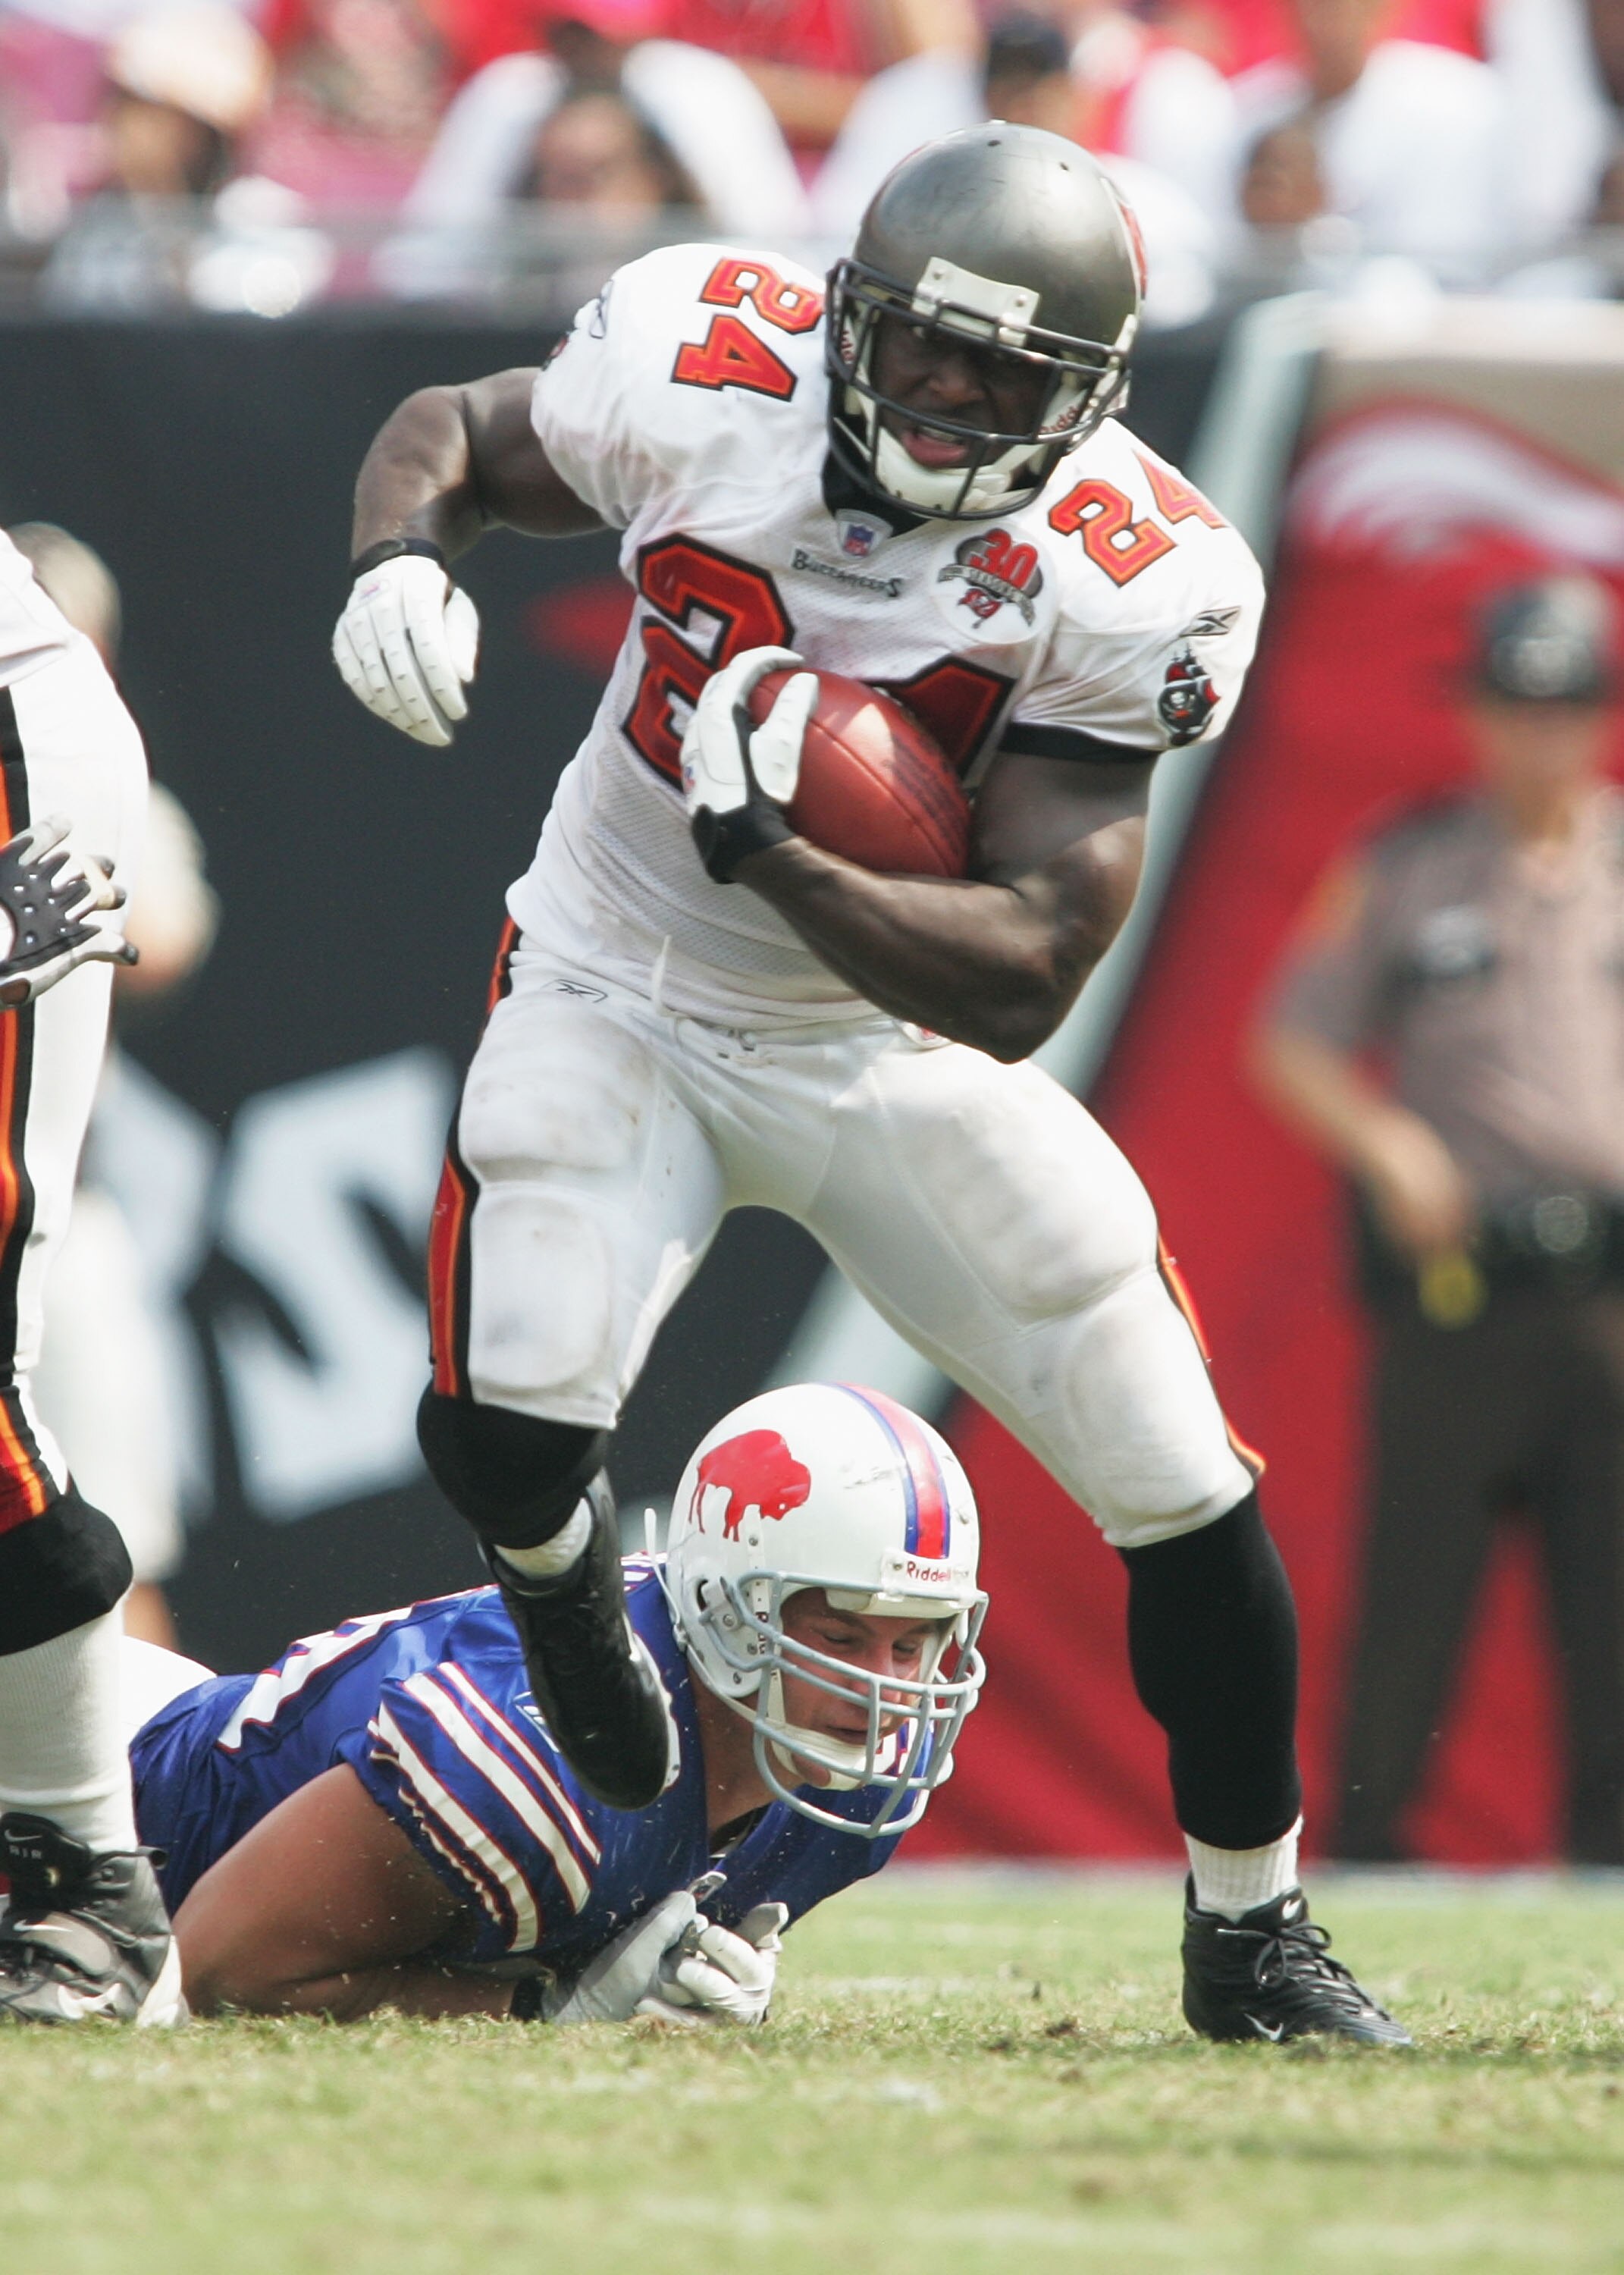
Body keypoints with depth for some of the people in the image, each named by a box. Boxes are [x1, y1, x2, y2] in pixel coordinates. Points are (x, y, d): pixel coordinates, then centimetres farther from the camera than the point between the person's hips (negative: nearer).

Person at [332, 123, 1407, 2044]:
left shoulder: (1120, 589, -23)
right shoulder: (701, 378, -20)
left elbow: (1023, 982, -28)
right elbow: (455, 431, 2)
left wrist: (770, 852, -40)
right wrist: (399, 556, -21)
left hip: (898, 1051, 1)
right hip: (623, 1005, -1)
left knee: (1186, 1491, -1)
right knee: (506, 1420, -26)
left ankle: (1252, 1940, 23)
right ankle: (555, 1573, 14)